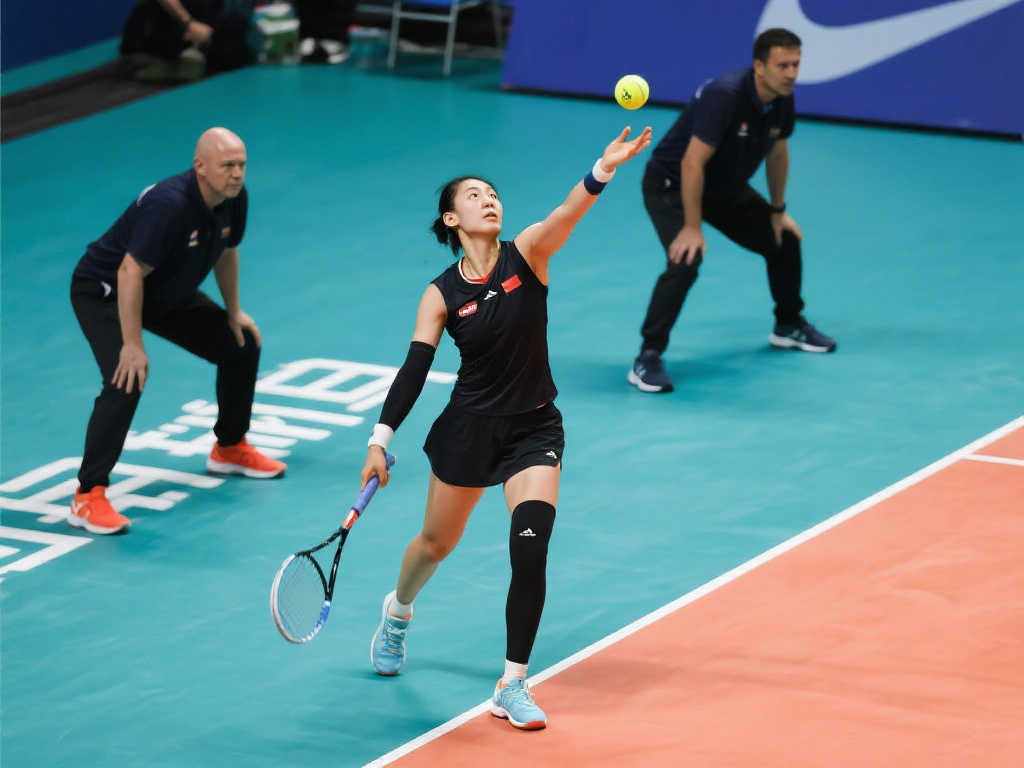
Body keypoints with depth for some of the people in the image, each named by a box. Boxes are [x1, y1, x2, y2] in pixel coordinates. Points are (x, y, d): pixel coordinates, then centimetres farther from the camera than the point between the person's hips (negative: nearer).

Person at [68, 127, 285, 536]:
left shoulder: (235, 197, -11)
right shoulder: (169, 205, -37)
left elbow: (226, 252, 10)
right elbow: (131, 273, -35)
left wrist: (234, 312, 14)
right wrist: (133, 345, -33)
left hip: (168, 294, 9)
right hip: (105, 291, -9)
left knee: (242, 346, 11)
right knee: (127, 380, -28)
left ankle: (229, 448, 33)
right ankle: (88, 497, -23)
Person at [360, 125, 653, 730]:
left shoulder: (527, 255, -8)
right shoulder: (442, 294, -5)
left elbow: (566, 215, -28)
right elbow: (414, 370, -7)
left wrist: (602, 172, -48)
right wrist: (380, 441, -16)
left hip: (534, 429, -1)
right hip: (469, 428, 1)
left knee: (531, 550, -18)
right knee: (438, 542, 19)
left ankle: (513, 686, -7)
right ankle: (398, 612, 54)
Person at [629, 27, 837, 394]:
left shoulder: (782, 100, -9)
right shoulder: (725, 95, -34)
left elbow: (777, 152, 10)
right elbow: (693, 163, -33)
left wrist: (778, 211, 15)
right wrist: (692, 227, -31)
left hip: (727, 188, 8)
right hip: (671, 184, -8)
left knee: (784, 240, 13)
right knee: (686, 262, -29)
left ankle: (789, 325, 38)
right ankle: (648, 359, -20)